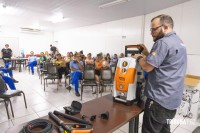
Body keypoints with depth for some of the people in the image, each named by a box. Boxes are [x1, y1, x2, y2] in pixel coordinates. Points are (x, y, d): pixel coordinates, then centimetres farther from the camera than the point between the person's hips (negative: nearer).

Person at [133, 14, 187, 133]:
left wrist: (139, 58, -2)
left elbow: (147, 67, -21)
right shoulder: (179, 42, 14)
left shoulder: (163, 42, -19)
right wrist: (147, 54, 12)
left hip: (160, 99, -10)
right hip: (173, 98, 10)